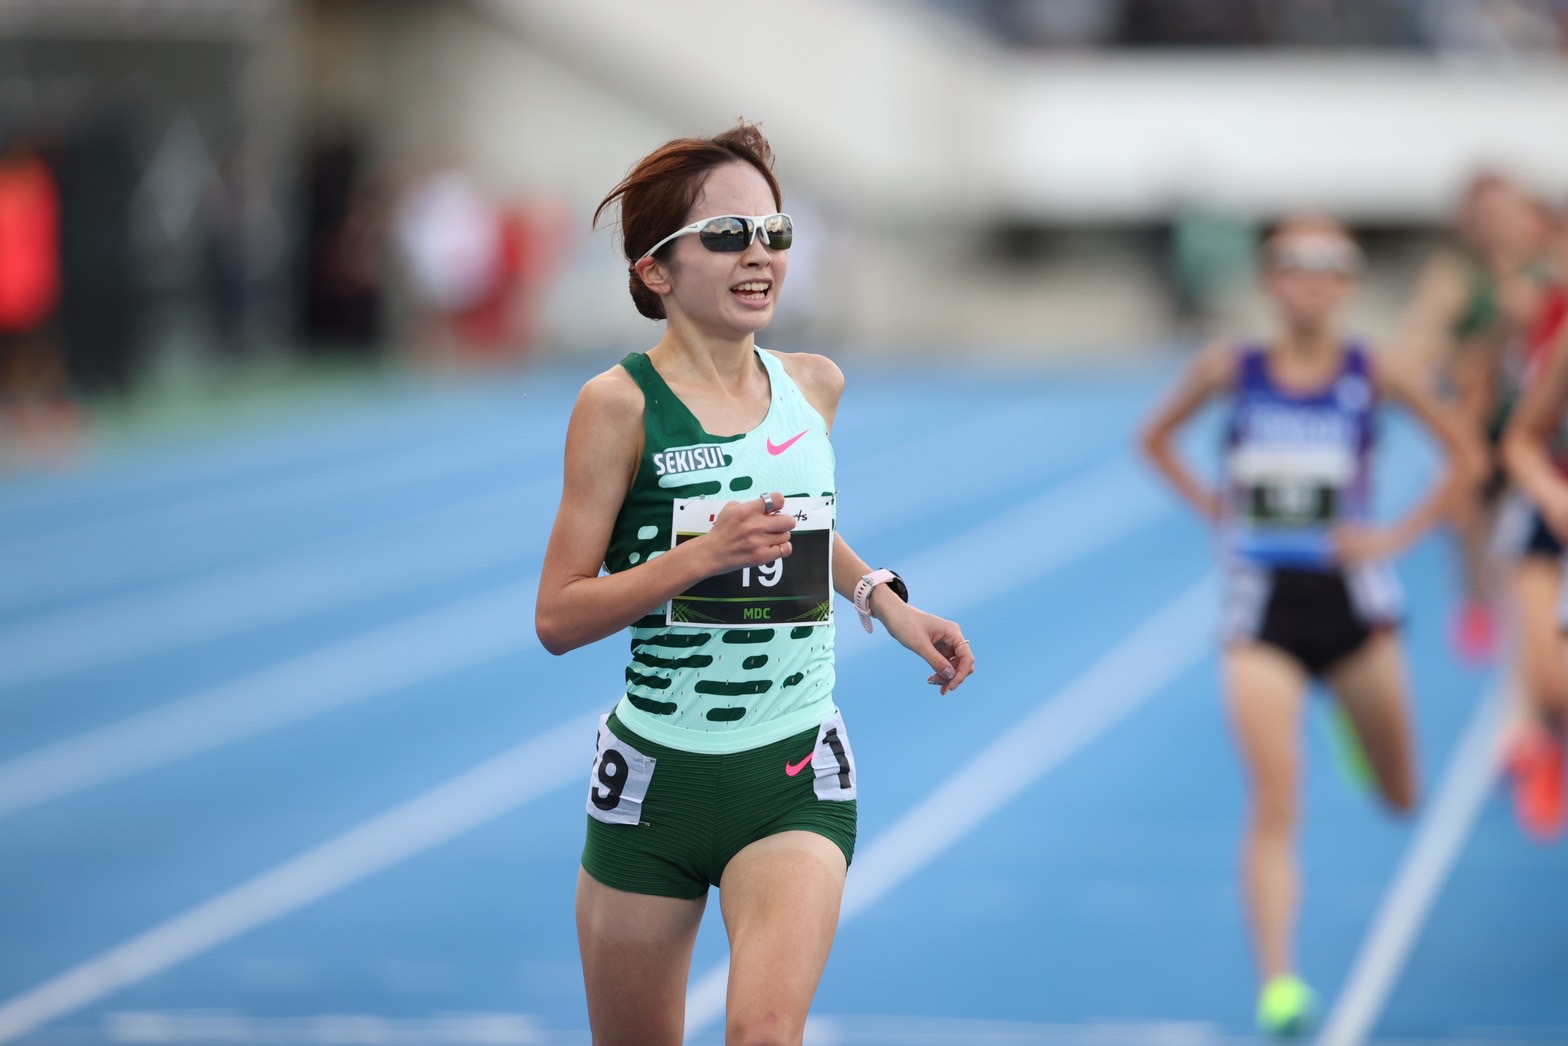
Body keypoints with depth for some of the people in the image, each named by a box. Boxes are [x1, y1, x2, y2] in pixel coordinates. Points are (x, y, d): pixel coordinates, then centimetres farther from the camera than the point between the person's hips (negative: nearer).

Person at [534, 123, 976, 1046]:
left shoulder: (814, 386, 5)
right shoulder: (621, 405, -9)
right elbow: (558, 617, -11)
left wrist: (886, 602, 13)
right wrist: (701, 555, -21)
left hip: (796, 776, 2)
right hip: (656, 773, -2)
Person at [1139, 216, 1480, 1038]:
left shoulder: (1375, 374, -5)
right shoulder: (1230, 370, -3)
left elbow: (1465, 454, 4)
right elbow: (1156, 438, 14)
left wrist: (1399, 535, -4)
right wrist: (1210, 506, 1)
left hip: (1350, 598, 1)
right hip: (1261, 606, -1)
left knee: (1400, 799, 17)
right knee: (1273, 803, -15)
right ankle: (1278, 984, -18)